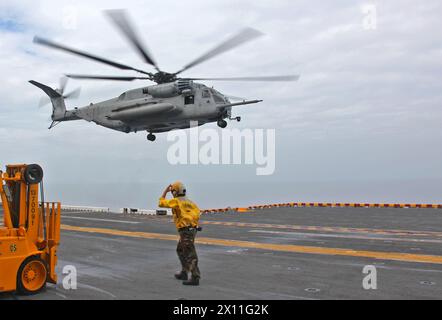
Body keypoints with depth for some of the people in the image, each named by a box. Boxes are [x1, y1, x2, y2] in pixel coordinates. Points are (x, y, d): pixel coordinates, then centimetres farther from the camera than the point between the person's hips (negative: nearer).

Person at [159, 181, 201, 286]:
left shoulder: (176, 201, -6)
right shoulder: (189, 202, 16)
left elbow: (161, 203, 2)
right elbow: (197, 212, 9)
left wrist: (165, 192, 11)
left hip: (185, 230, -9)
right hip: (192, 229, 9)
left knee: (190, 255, -9)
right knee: (180, 250, 24)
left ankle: (195, 278, -11)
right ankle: (184, 273, 30)